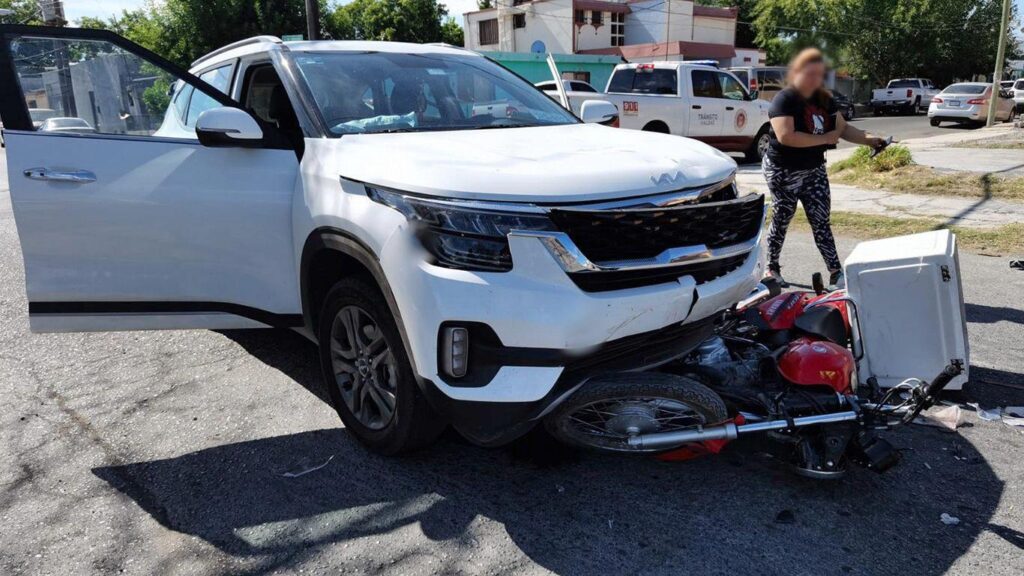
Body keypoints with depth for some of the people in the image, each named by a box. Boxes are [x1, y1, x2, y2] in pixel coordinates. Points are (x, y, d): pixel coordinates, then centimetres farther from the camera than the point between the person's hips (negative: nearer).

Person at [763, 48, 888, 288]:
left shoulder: (825, 100, 5)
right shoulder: (784, 99, -16)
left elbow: (843, 128, 9)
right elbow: (786, 136, -29)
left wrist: (868, 139, -9)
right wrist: (825, 138, -22)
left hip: (814, 170, 6)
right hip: (784, 172, -6)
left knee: (822, 221, 5)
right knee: (781, 220, 6)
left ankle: (836, 272, 7)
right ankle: (772, 269, 22)